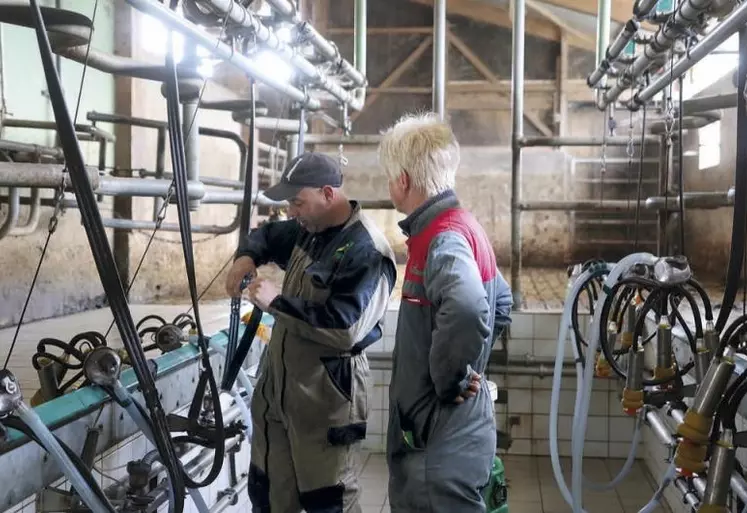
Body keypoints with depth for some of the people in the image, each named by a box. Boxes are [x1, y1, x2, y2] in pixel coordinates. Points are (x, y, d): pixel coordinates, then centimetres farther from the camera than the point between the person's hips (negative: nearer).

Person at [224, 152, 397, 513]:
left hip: (327, 392, -9)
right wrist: (247, 256, 5)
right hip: (278, 381, 9)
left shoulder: (366, 252, -20)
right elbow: (268, 235, 28)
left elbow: (344, 328, -29)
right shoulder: (308, 230, 8)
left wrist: (276, 303, -23)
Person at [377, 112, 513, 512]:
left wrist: (450, 381, -27)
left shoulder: (443, 239, -21)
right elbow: (500, 301, 24)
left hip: (442, 438, -10)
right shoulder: (457, 228, 10)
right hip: (439, 432, 10)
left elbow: (467, 311, -42)